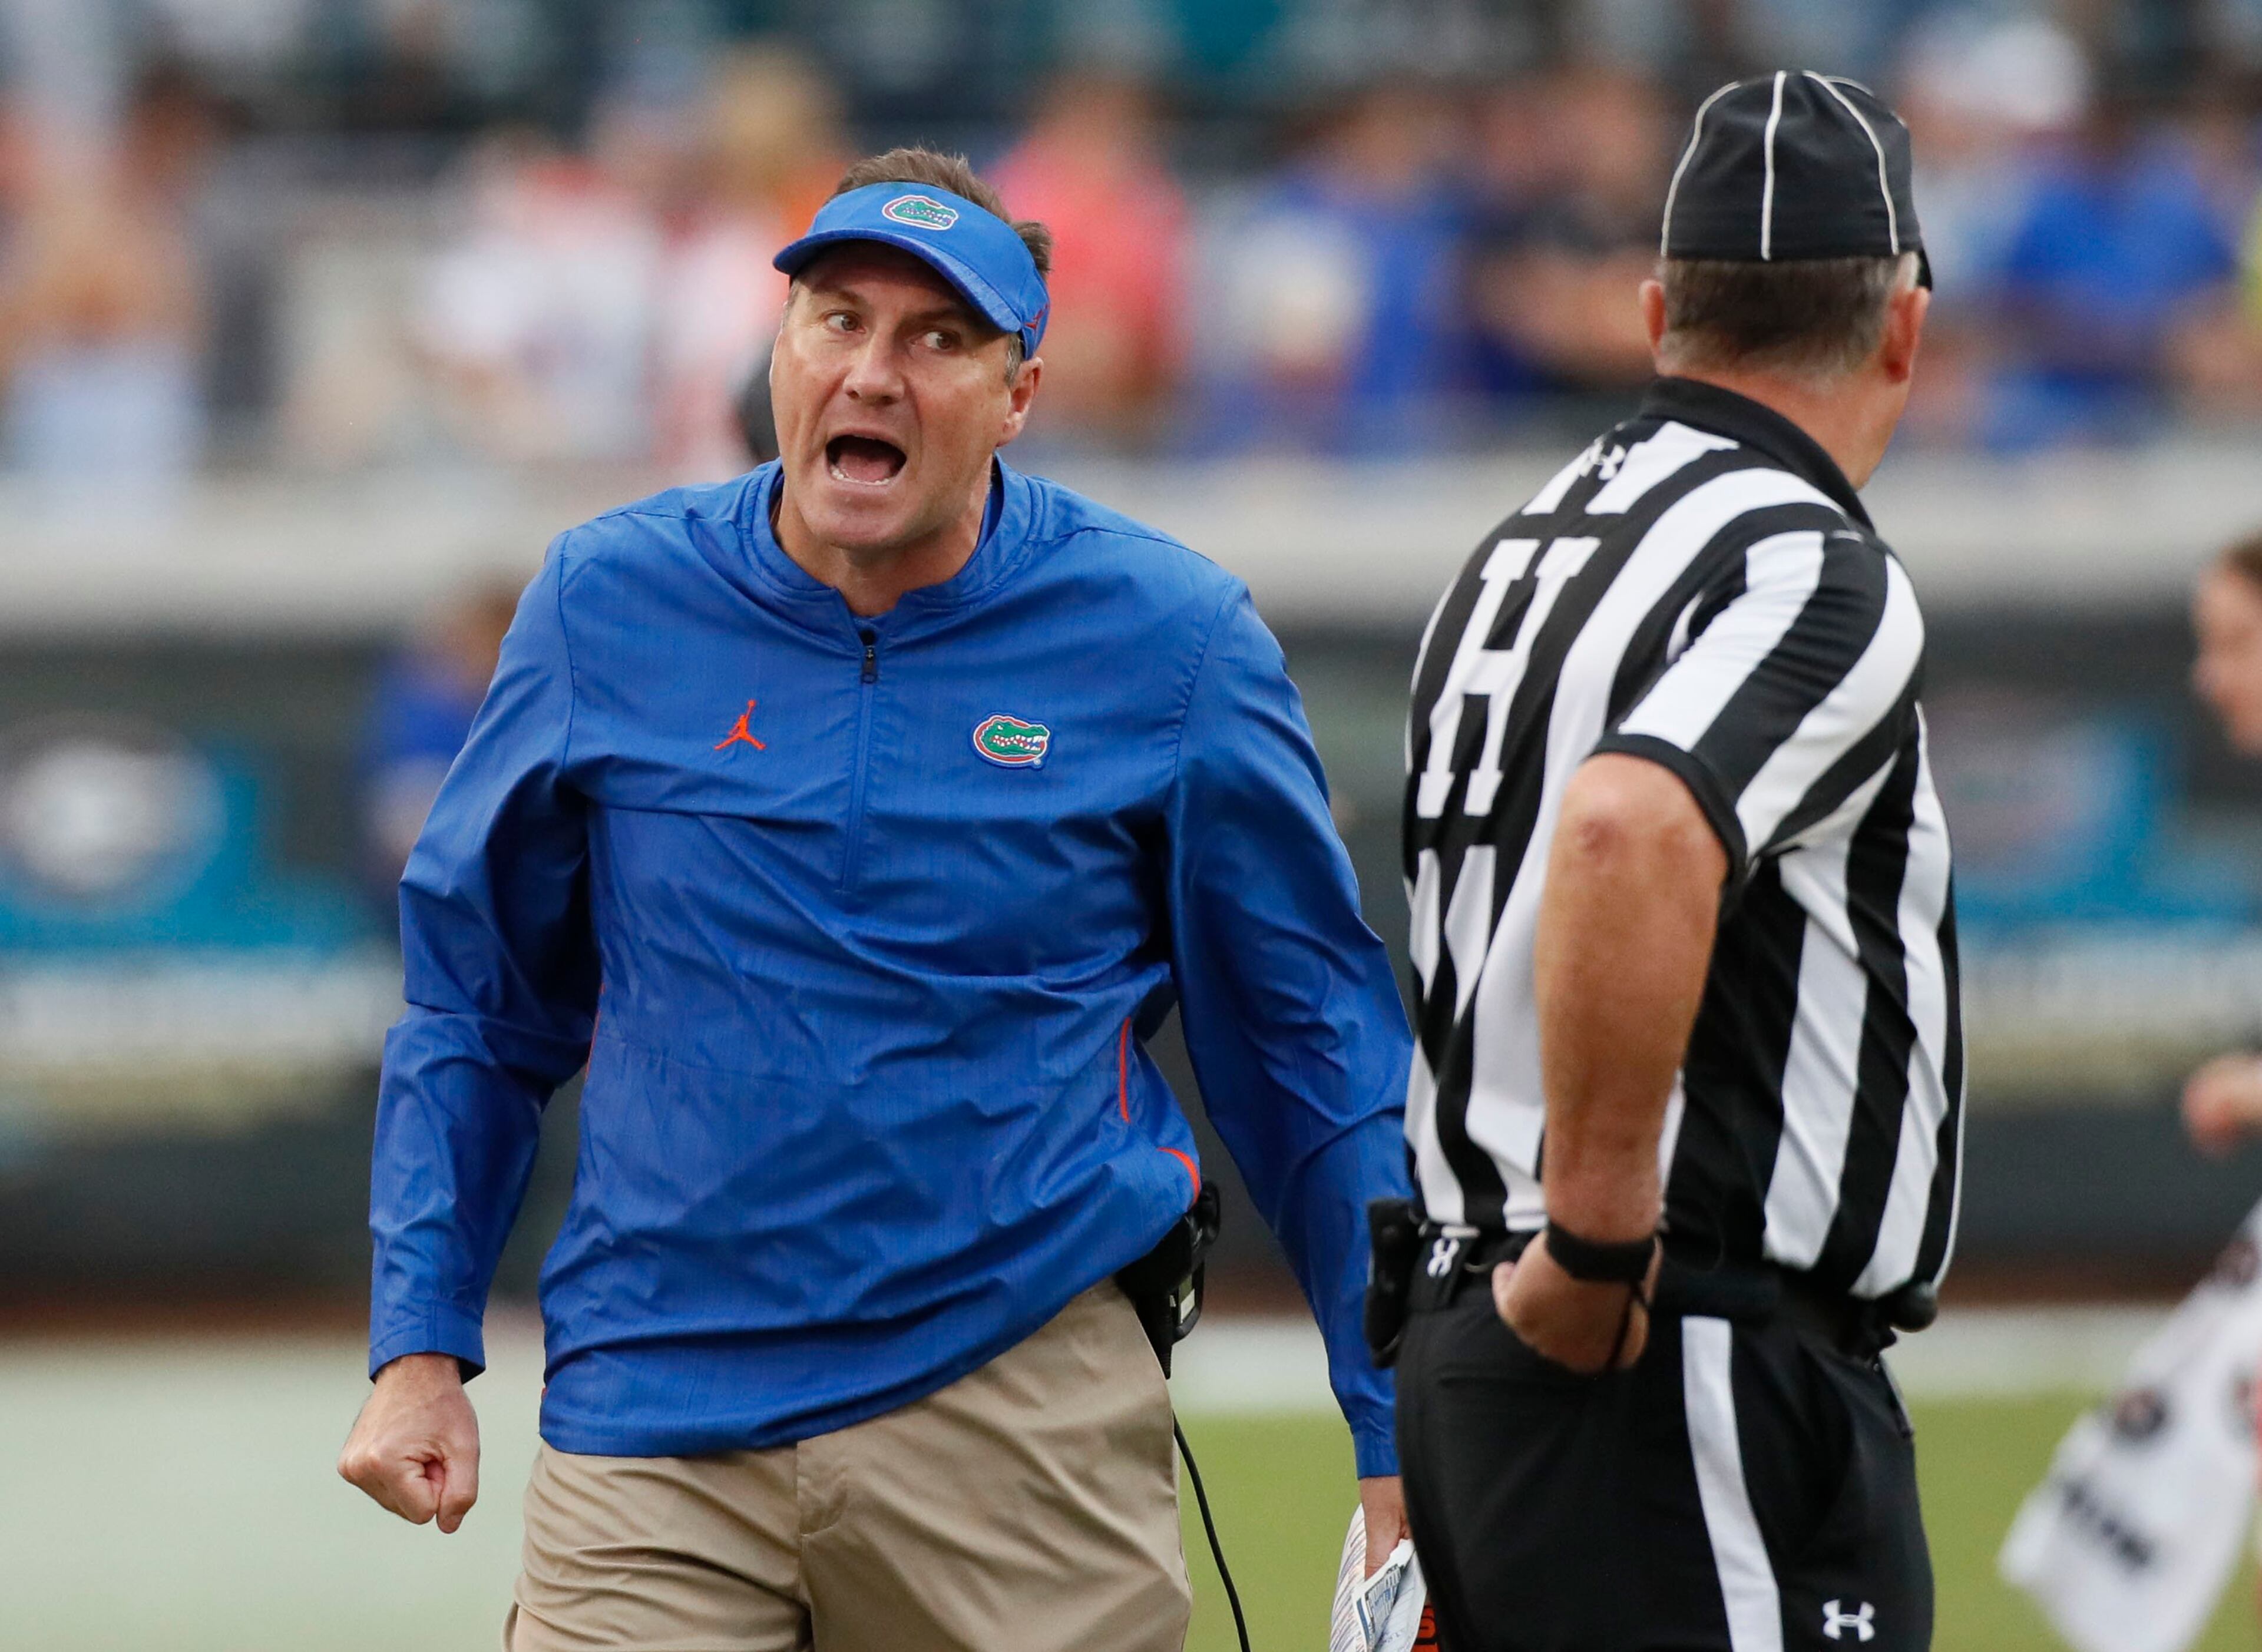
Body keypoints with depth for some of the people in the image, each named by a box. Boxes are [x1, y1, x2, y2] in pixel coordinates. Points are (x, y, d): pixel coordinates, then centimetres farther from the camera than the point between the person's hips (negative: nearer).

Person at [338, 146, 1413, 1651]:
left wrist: (1399, 1453, 5)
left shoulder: (1171, 640, -1)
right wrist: (421, 1346, 6)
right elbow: (475, 996, 14)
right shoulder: (607, 606, 3)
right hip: (655, 1434, 1)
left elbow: (1320, 1048, 5)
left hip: (1023, 1409, -1)